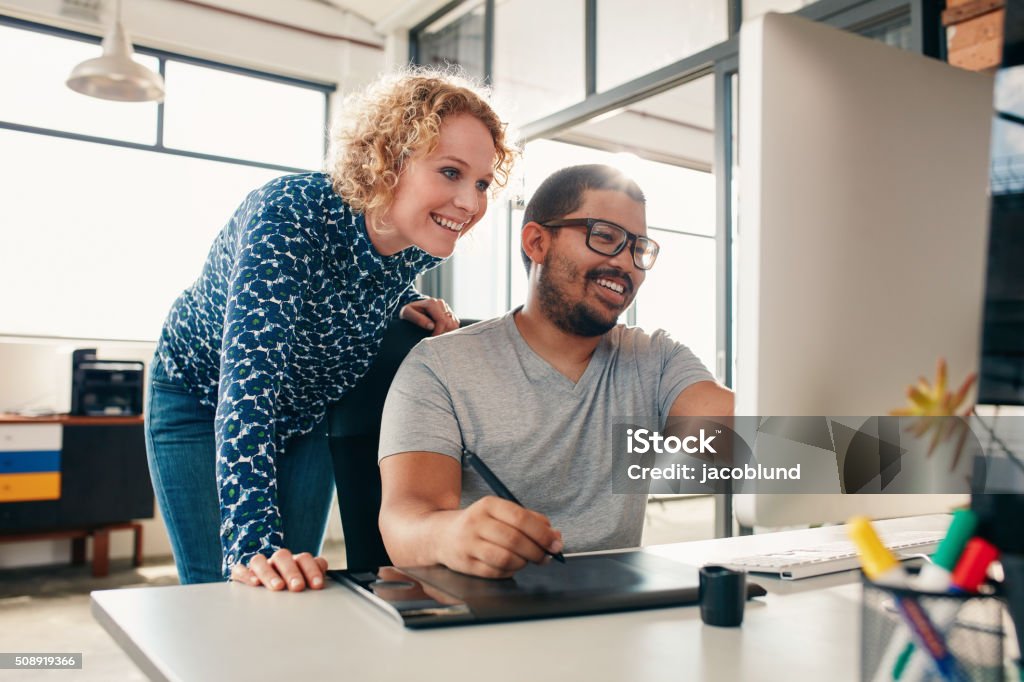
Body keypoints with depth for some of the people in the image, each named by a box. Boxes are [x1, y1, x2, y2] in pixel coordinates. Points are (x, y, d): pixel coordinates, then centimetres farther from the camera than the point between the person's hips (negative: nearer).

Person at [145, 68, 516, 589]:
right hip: (201, 401, -4)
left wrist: (405, 305, -16)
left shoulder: (423, 243, -19)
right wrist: (253, 542, -54)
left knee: (296, 586, 7)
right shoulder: (288, 214, -38)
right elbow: (249, 373, -47)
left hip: (305, 415, 4)